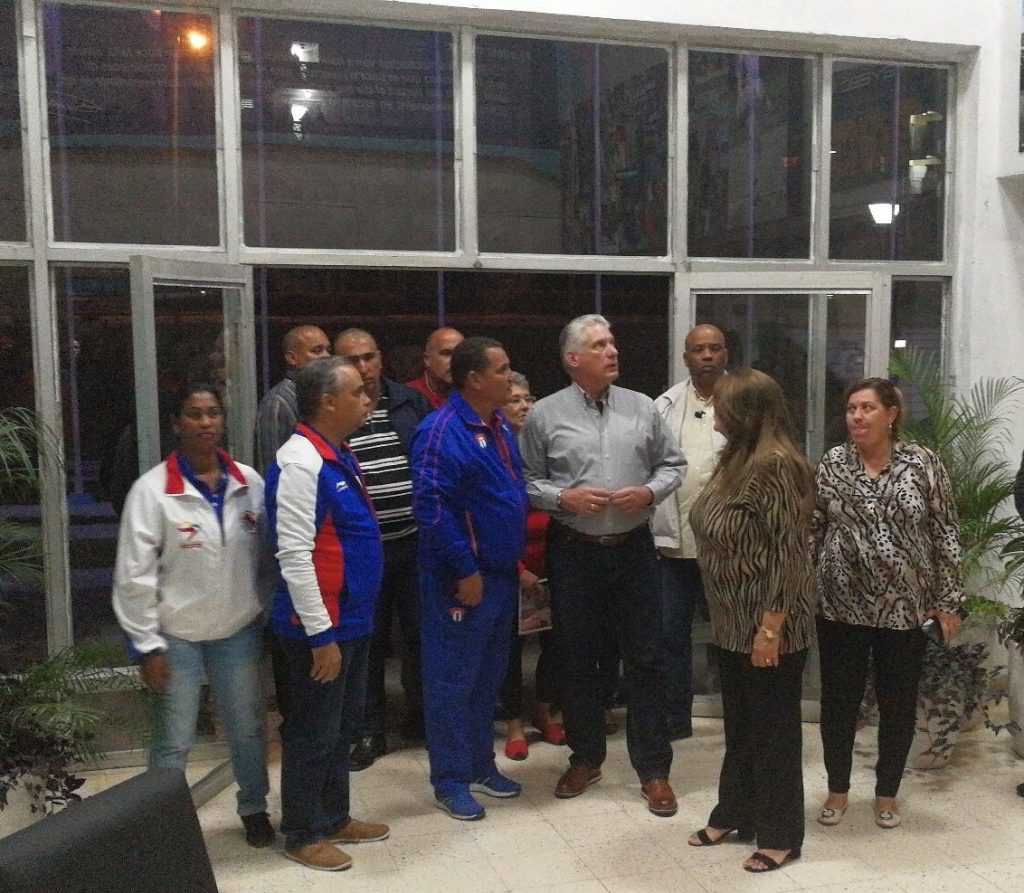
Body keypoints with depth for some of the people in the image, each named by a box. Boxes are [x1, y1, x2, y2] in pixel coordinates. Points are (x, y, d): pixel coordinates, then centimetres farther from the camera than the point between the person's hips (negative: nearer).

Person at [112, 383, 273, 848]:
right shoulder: (152, 489, -12)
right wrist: (147, 646, -10)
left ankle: (254, 809, 36)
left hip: (239, 630, 3)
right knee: (174, 741, 6)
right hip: (178, 635, -3)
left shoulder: (249, 482, -2)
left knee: (248, 729, 16)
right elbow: (134, 575, -10)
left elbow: (266, 554, 6)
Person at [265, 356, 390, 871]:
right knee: (313, 733, 6)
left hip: (353, 620, 9)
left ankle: (334, 817, 35)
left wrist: (345, 626, 19)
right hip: (320, 627, -9)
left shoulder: (339, 456, 9)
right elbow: (294, 557, -24)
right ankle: (302, 834, 22)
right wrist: (321, 636, -23)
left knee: (343, 727, 20)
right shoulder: (301, 463, -21)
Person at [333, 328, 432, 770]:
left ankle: (421, 717, 30)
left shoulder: (412, 403, 5)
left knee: (422, 633, 11)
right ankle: (369, 731, 22)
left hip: (416, 542, 2)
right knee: (367, 640, 8)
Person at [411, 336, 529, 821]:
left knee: (489, 676, 18)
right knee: (453, 681, 3)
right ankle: (450, 780, 15)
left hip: (501, 572, 9)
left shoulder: (499, 426, 10)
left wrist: (516, 560, 16)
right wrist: (466, 571, -21)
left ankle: (480, 763, 31)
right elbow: (431, 507, -22)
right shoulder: (442, 430, -17)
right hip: (464, 578, -9)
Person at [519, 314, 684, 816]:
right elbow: (526, 480, 0)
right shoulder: (545, 415, -2)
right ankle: (586, 758, 29)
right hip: (573, 552, -1)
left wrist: (649, 492, -10)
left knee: (645, 659, 5)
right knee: (578, 659, 11)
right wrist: (563, 498, -16)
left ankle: (653, 769, 17)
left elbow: (672, 465, 9)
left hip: (633, 548, 1)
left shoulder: (642, 408, 4)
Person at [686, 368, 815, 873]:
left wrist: (770, 629, -22)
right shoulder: (736, 460, 9)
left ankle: (780, 836, 22)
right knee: (738, 723, 20)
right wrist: (732, 620, 14)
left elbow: (788, 556, -22)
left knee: (773, 728, 6)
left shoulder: (775, 466, -20)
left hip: (768, 626, -9)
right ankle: (734, 814, 36)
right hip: (732, 623, 9)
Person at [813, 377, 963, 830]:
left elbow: (945, 534, -1)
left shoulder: (923, 462, -3)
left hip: (905, 606, 0)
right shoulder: (831, 464, -1)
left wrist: (948, 600, -3)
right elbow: (811, 531, 3)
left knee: (898, 703, 10)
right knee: (838, 700, 8)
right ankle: (837, 790, 27)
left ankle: (887, 793, 28)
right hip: (840, 604, 1)